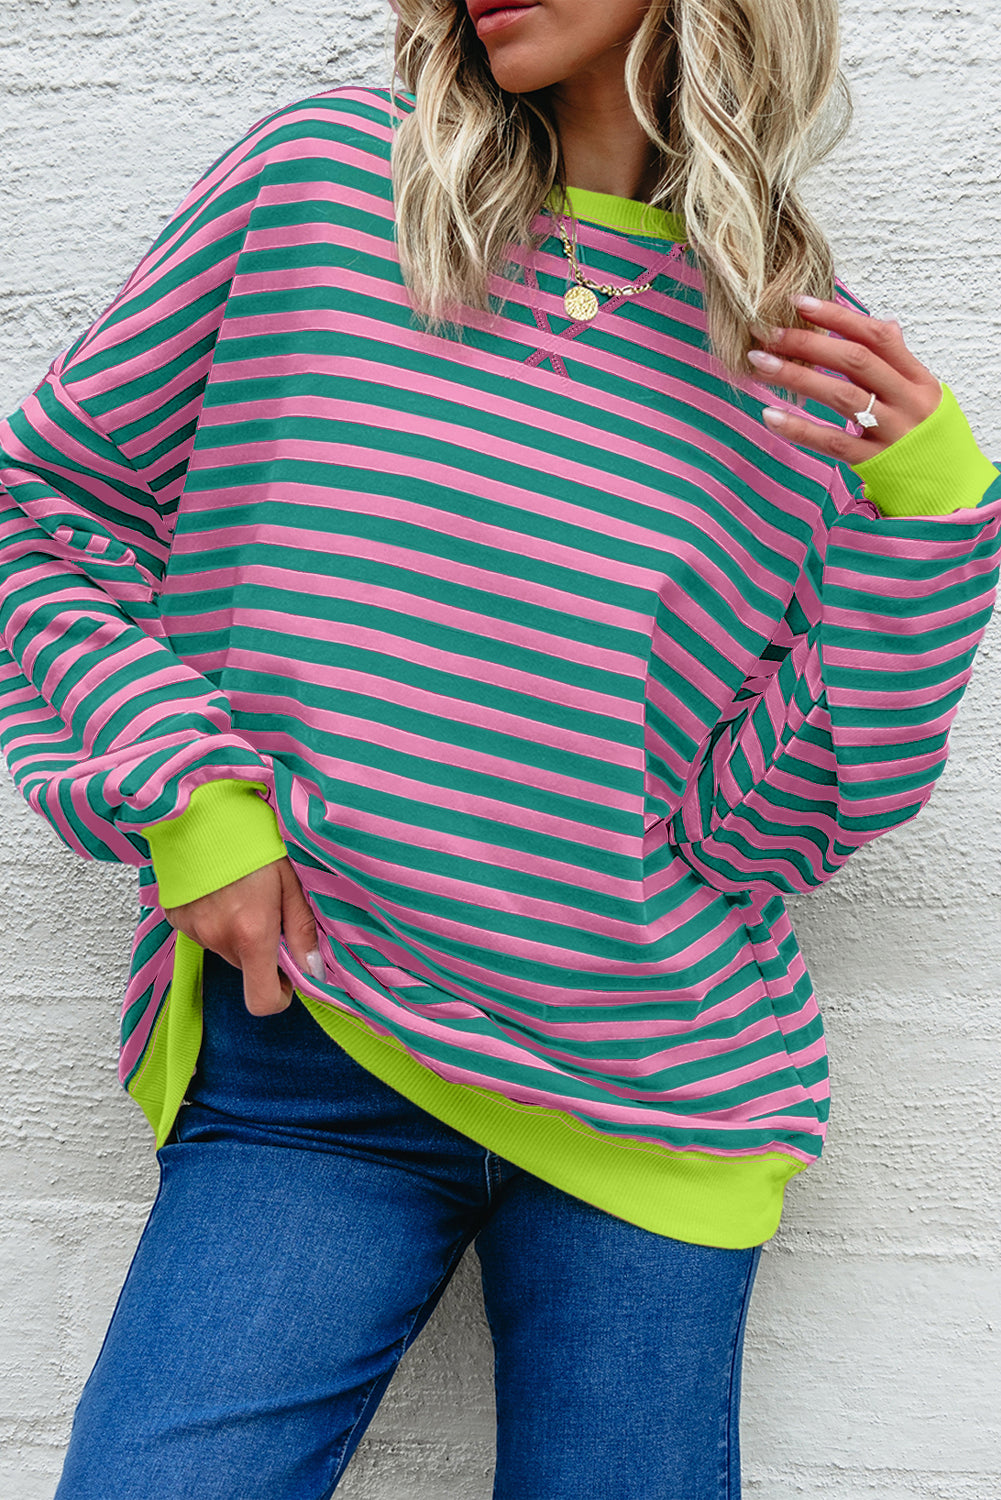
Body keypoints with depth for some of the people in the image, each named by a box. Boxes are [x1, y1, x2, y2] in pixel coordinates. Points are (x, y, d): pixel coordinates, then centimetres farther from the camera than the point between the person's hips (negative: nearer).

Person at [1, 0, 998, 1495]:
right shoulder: (320, 179, 0)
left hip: (654, 1096, 1)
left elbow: (763, 826, -4)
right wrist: (175, 784, -8)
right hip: (298, 1039, 0)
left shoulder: (823, 370, 0)